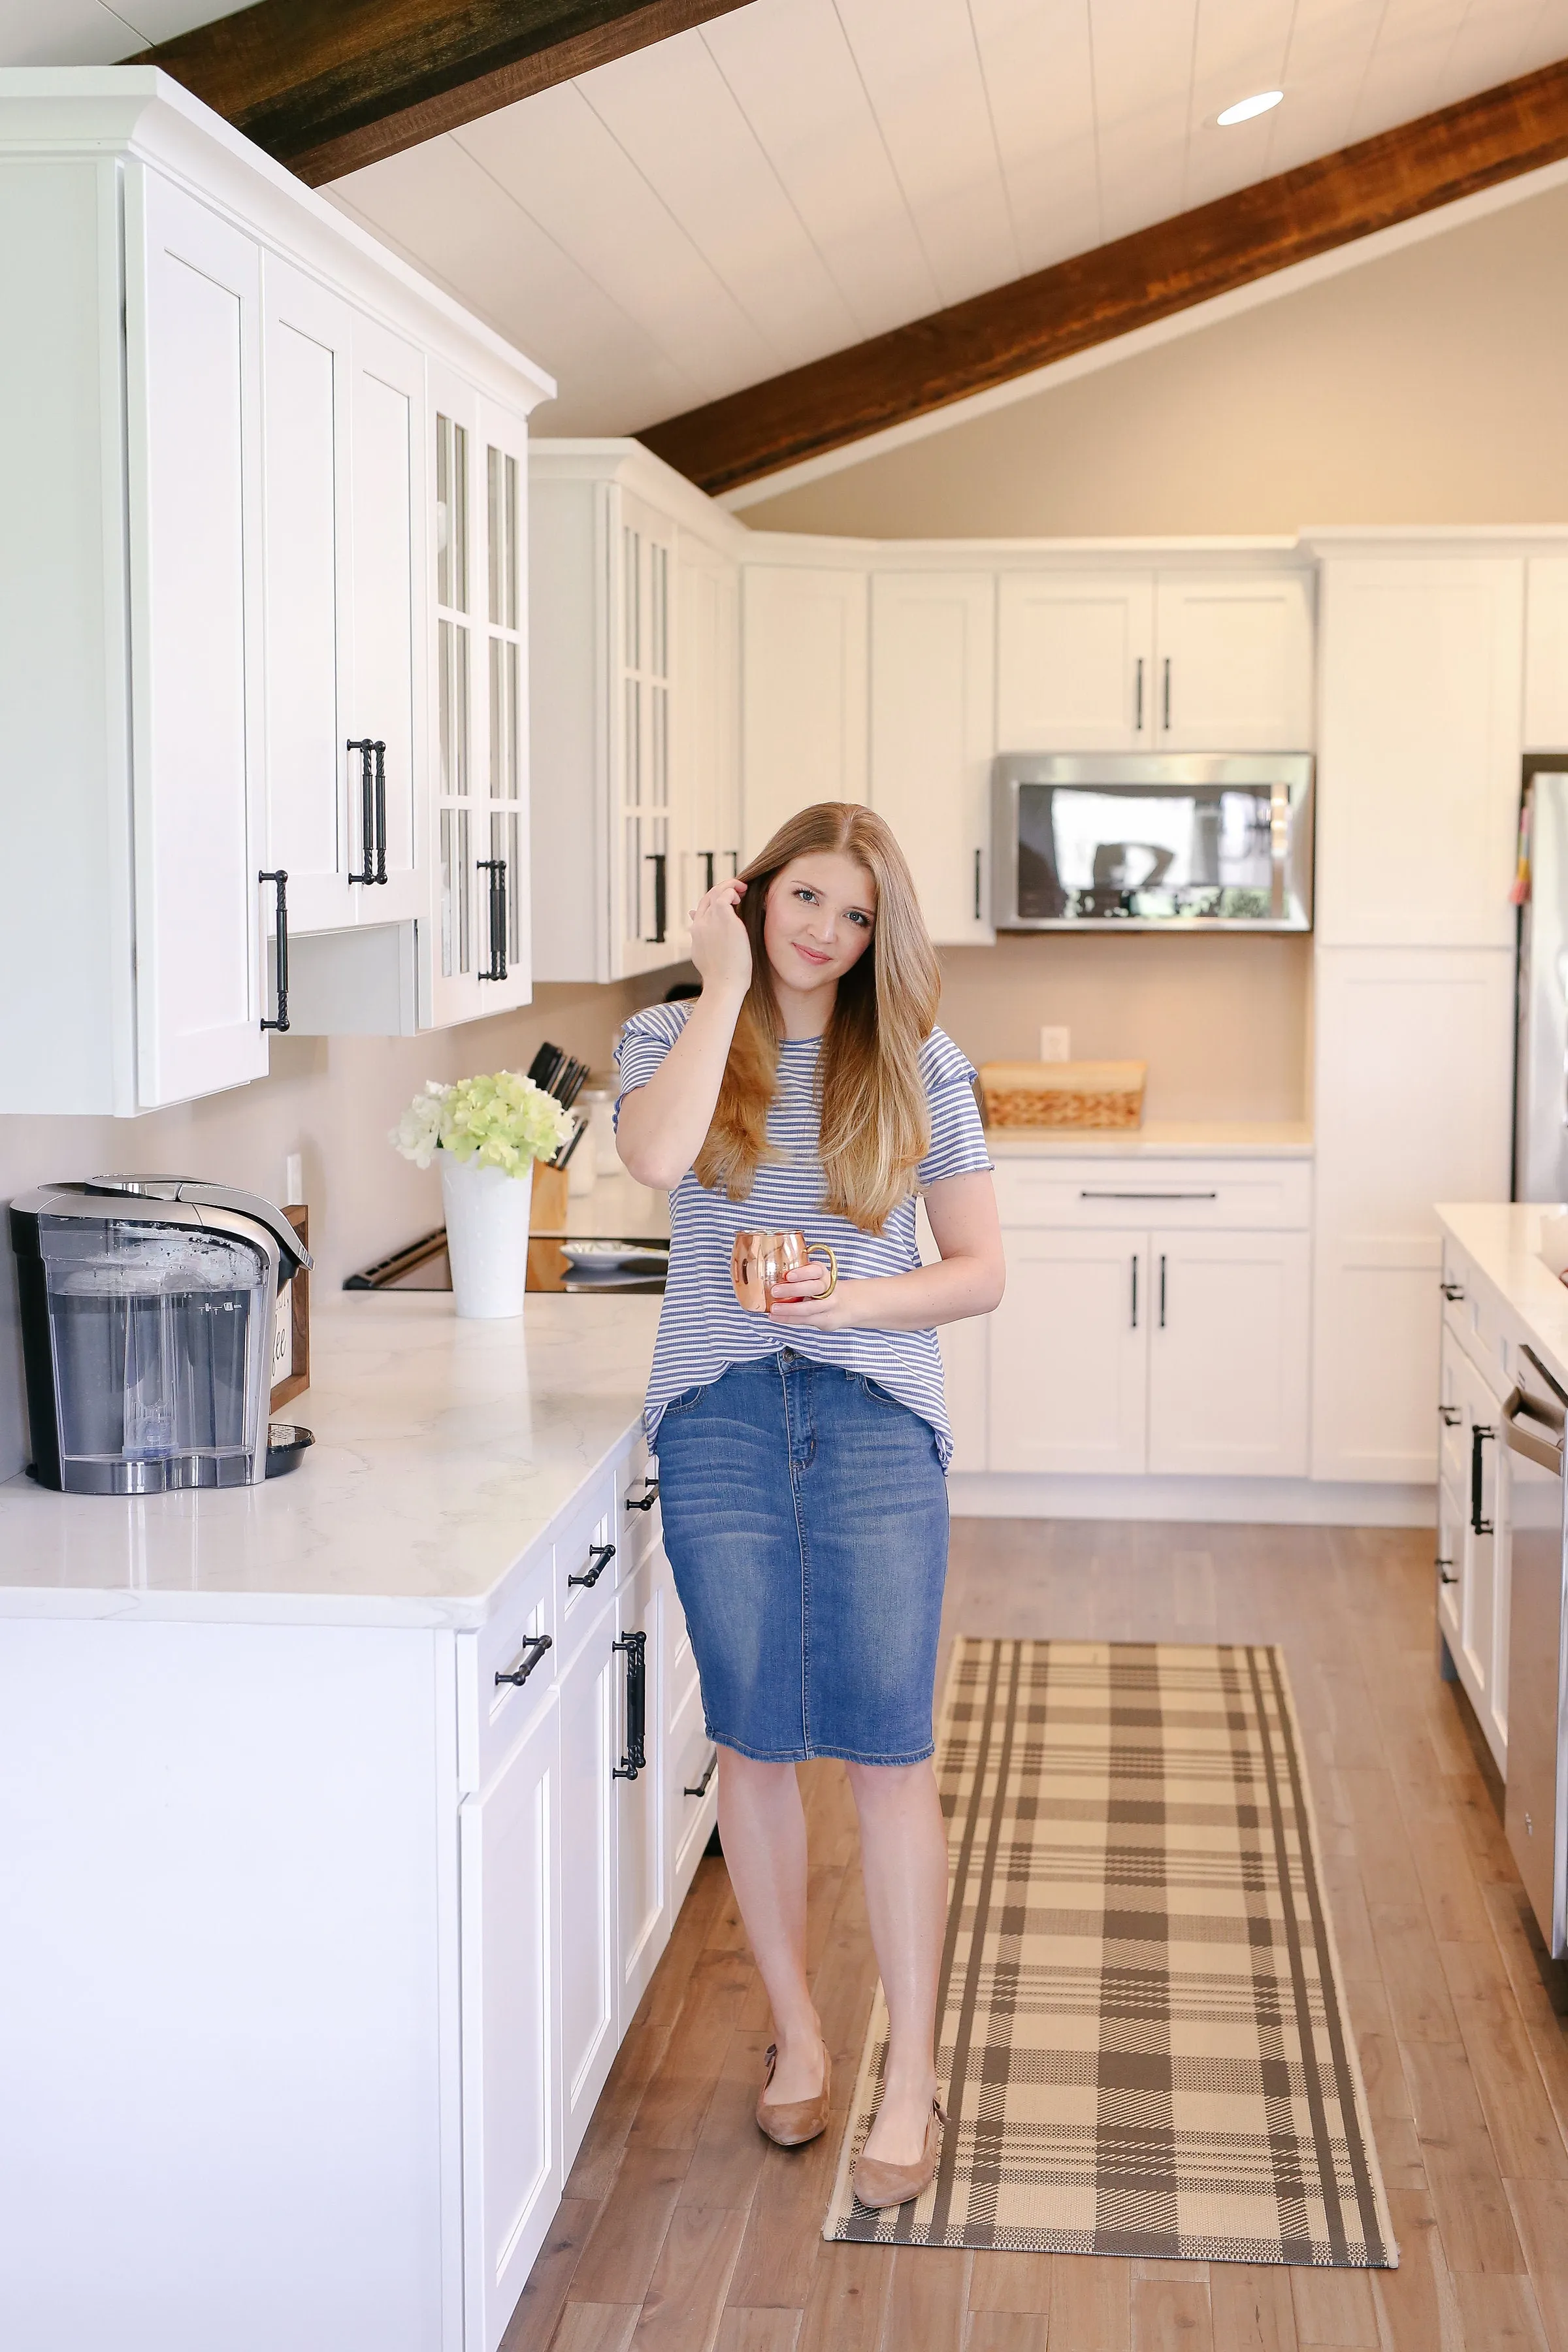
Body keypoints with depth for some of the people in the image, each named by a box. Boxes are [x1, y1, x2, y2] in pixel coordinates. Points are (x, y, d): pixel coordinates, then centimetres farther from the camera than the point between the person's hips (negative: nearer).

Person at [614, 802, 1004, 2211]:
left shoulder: (918, 1065, 4)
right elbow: (658, 1156, -20)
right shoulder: (671, 1036, 4)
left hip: (876, 1421, 0)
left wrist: (859, 1301, -14)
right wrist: (726, 981, -12)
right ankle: (798, 2032, 28)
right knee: (756, 1743, 9)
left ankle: (912, 2080, 11)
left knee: (889, 1749, 0)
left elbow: (981, 1271, 4)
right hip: (721, 1422, 1)